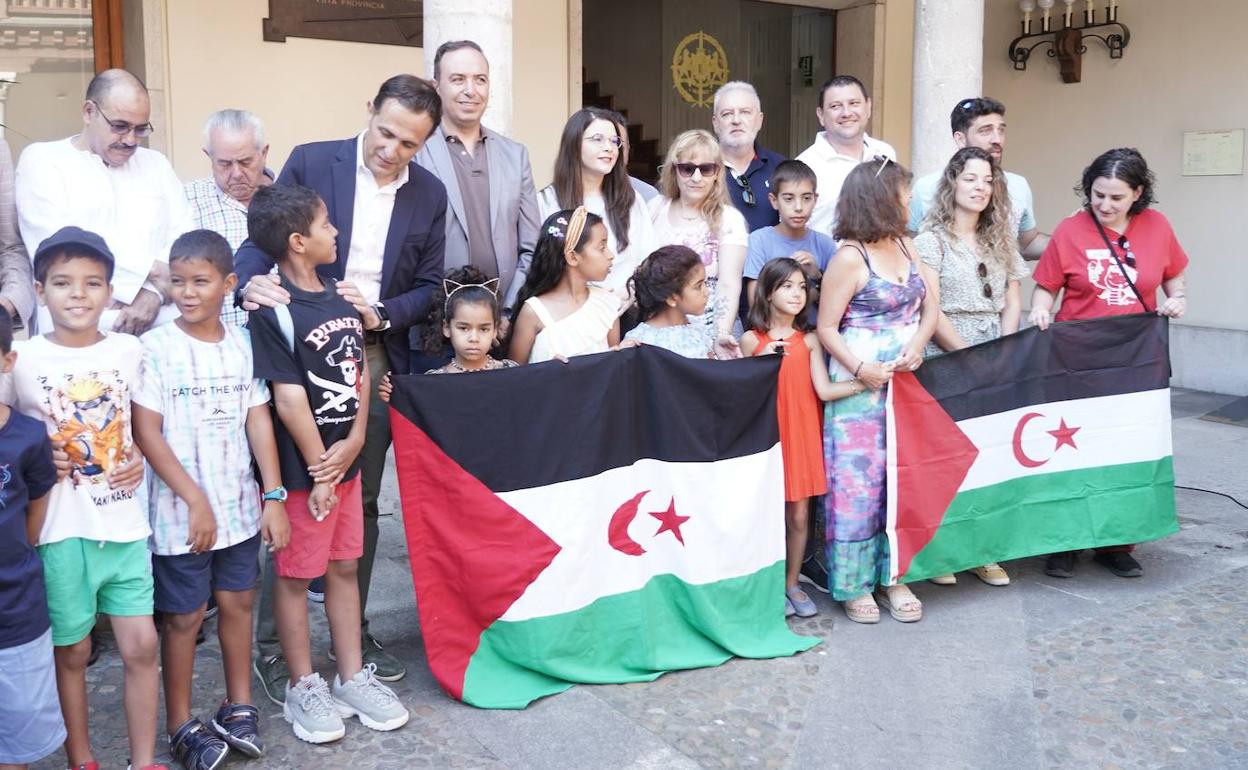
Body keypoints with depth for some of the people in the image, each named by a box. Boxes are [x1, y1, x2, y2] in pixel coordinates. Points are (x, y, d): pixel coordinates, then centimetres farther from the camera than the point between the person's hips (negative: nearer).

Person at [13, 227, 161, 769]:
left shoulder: (129, 350, 1)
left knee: (141, 645, 5)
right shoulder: (23, 360, -7)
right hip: (61, 531, -2)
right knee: (72, 651, 11)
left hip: (124, 522, 2)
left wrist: (140, 457, -1)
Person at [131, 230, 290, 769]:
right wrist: (195, 501, -14)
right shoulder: (154, 349, -10)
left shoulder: (243, 344, 2)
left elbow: (258, 420, 4)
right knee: (185, 615, 7)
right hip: (181, 512, -4)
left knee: (237, 602, 14)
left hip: (240, 507, 4)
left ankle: (239, 709, 31)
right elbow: (146, 432, -12)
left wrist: (274, 495, -1)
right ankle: (181, 726, 23)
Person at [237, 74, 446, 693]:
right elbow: (259, 240, -5)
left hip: (376, 359, 3)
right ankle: (270, 642, 15)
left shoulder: (430, 193, 5)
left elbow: (428, 286, 6)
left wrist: (381, 315, -12)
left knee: (361, 503, 12)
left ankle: (353, 630, 27)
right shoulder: (311, 162, -4)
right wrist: (254, 282, -27)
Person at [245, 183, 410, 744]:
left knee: (344, 567, 16)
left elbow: (361, 374, 7)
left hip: (346, 460, 7)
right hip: (302, 469, -7)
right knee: (296, 576, 9)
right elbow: (289, 401, -17)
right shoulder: (273, 312, -16)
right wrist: (319, 471, -12)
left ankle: (352, 676, 29)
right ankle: (302, 688, 23)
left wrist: (354, 442, -5)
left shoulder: (341, 297, 6)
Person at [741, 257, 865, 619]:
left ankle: (792, 584, 23)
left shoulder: (809, 340, 4)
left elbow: (824, 390, -3)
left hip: (802, 435, 2)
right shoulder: (752, 340, 0)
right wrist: (763, 364, -13)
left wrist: (864, 382, -15)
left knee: (799, 514, 6)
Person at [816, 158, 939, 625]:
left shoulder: (904, 246, 9)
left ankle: (894, 577, 21)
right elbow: (826, 328, -11)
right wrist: (860, 369, -20)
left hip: (905, 384, 7)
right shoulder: (850, 257, -11)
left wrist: (918, 343, -7)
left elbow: (931, 304, 11)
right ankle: (853, 584, 12)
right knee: (857, 483, 0)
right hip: (860, 388, -7)